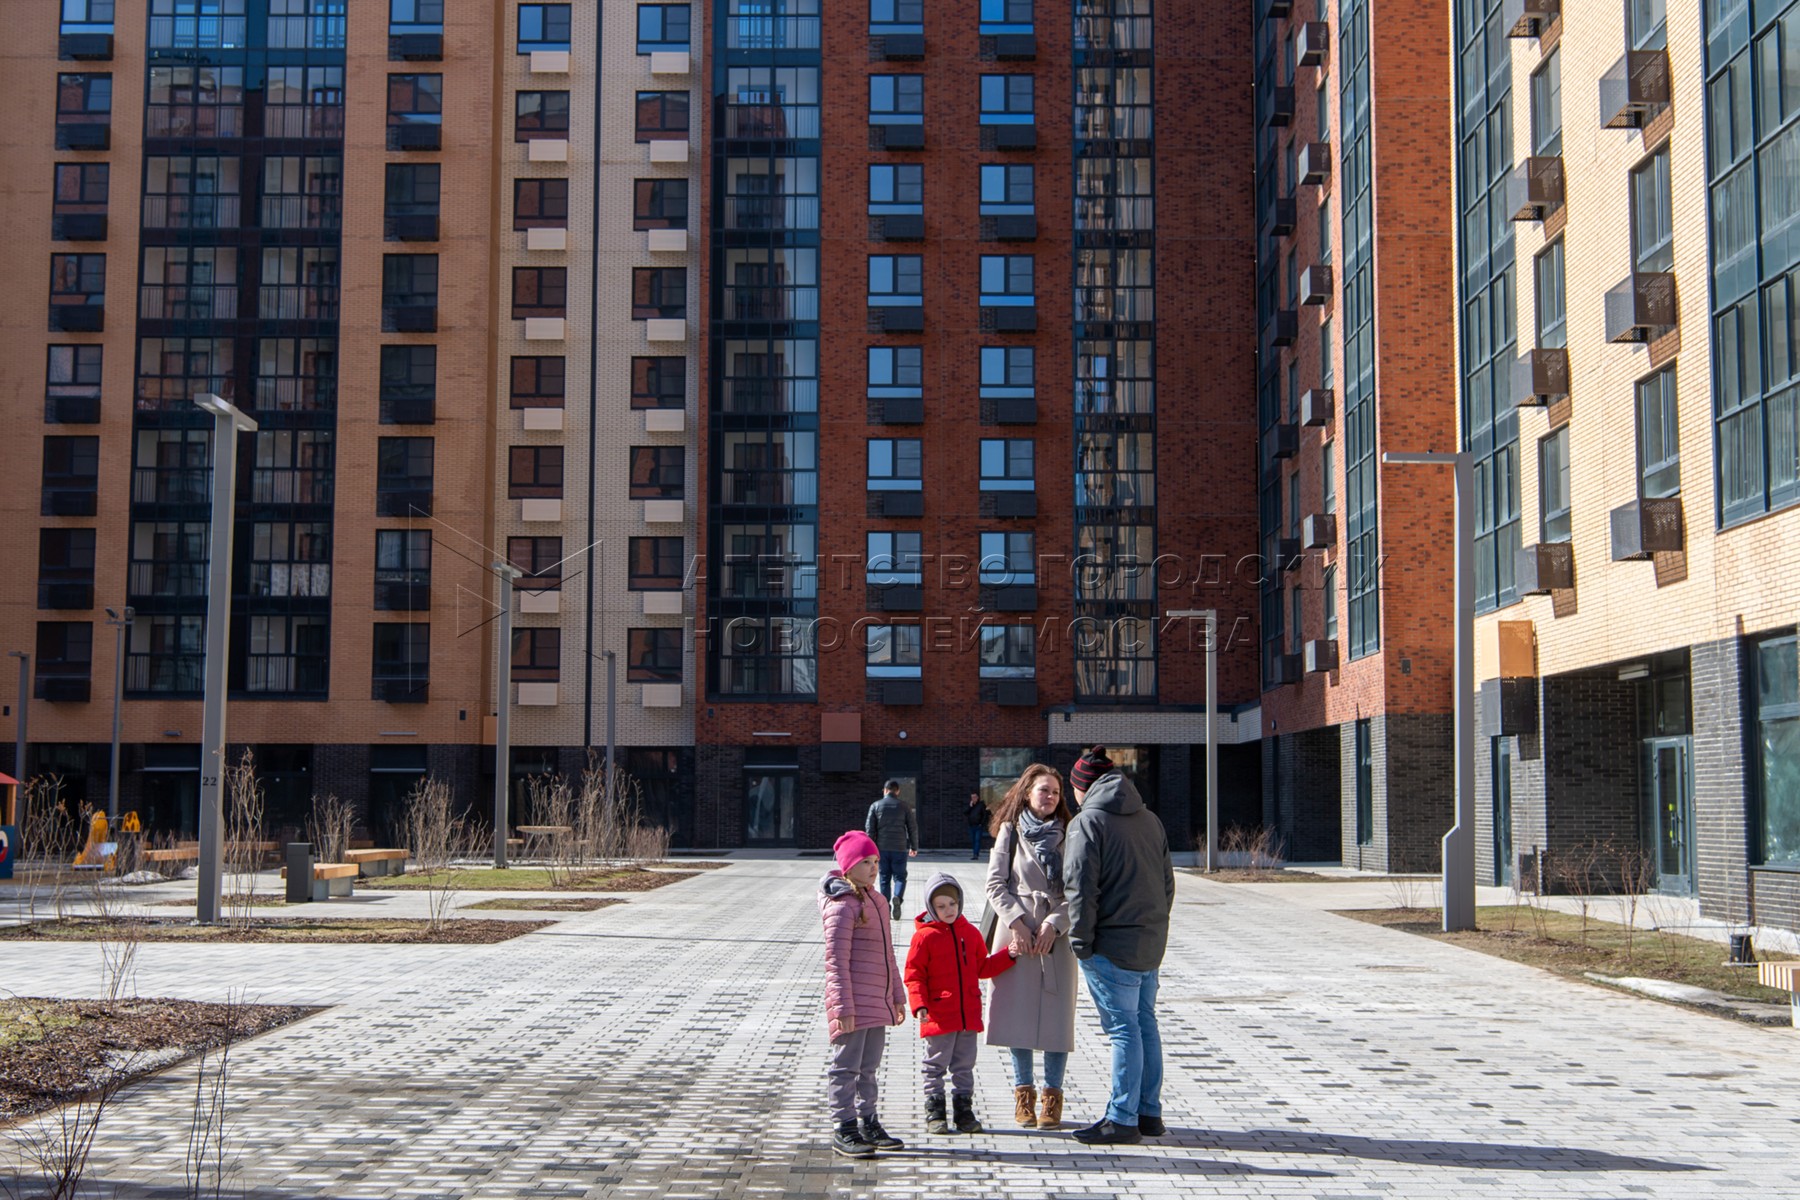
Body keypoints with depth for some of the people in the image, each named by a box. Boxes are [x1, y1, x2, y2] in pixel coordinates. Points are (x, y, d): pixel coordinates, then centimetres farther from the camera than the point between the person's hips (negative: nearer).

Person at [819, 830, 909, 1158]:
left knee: (869, 1068, 16)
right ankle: (844, 1130, 5)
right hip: (853, 1002, -8)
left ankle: (867, 1123, 25)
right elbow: (836, 959, -16)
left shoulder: (877, 901, 14)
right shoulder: (842, 904, -13)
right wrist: (843, 1006, -19)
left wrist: (897, 995, 21)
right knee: (846, 1067, -1)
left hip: (878, 1002, 9)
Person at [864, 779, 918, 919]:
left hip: (882, 848, 1)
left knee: (884, 879, 10)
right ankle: (897, 897, -22)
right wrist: (914, 847, 13)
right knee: (900, 876, 6)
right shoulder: (903, 806, 3)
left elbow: (869, 828, 1)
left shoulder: (875, 806, 4)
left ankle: (885, 908, 6)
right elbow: (913, 827, 4)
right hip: (899, 848, -1)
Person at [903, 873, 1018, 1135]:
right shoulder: (925, 936, -7)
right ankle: (935, 1113, 11)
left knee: (965, 1066, 11)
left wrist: (1007, 956, 8)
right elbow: (914, 975, -6)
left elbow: (982, 967, 20)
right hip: (938, 1016, -5)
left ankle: (964, 1112, 19)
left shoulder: (970, 932, 10)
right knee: (936, 1066, 3)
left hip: (969, 1016, 5)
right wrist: (919, 1004, -18)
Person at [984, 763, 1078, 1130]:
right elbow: (995, 884, 2)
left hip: (1057, 934, 0)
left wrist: (1054, 924, -11)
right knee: (1017, 1013, 0)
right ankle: (1024, 1093, 14)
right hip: (1016, 931, 0)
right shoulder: (1010, 831, 6)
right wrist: (1016, 922, -10)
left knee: (1056, 1014, -2)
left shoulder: (1068, 836, 7)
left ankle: (1052, 1096, 8)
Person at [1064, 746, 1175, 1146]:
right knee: (1144, 1022, 14)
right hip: (1151, 941, 7)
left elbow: (1081, 887, -16)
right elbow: (1168, 881, 15)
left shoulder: (1088, 821, -10)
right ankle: (1148, 1112, 20)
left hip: (1113, 944, -7)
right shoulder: (1150, 820, 12)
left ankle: (1122, 1119, -1)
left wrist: (1081, 941, -11)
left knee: (1123, 1027, -5)